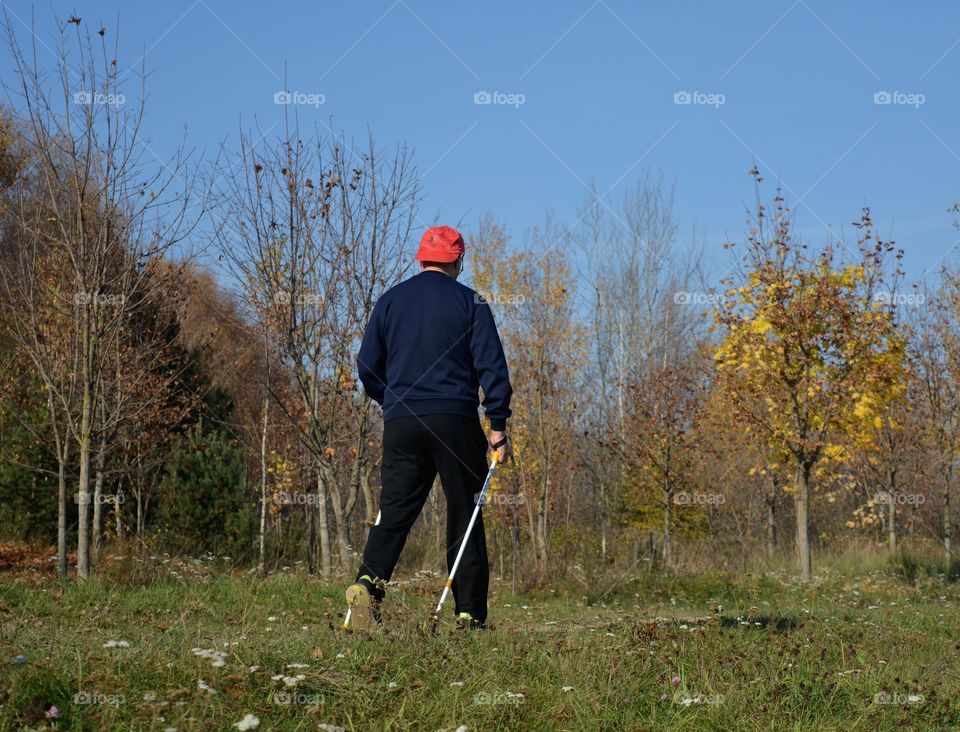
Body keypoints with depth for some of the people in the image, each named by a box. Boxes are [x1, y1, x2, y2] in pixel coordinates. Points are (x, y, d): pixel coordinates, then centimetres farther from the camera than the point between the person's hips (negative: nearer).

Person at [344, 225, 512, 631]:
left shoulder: (390, 300, 11)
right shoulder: (470, 302, 4)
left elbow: (367, 367, 12)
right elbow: (491, 364, -4)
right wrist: (498, 426, -2)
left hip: (400, 423, 2)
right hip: (455, 419, -2)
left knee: (394, 511, 0)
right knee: (465, 515, 5)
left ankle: (369, 582, -25)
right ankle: (470, 613, 7)